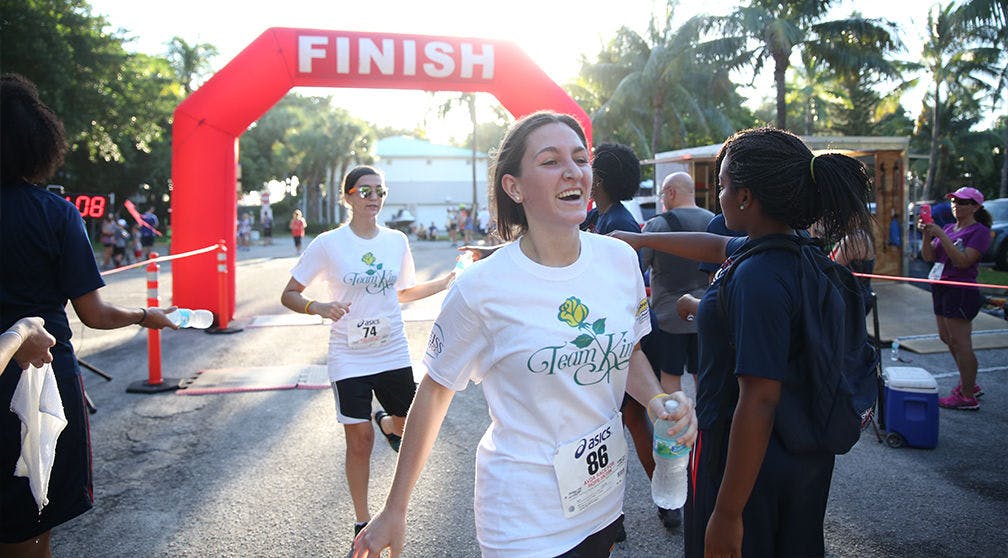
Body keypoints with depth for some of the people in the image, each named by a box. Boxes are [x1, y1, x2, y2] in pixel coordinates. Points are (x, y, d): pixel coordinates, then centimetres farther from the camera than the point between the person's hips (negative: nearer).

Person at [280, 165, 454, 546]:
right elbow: (289, 295, -4)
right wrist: (319, 307, -23)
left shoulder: (397, 240, 2)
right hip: (349, 359, -3)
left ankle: (385, 423, 47)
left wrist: (445, 282, 3)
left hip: (393, 353, 3)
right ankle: (362, 521, 23)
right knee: (360, 441, 2)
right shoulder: (328, 244, -9)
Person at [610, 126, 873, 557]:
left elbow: (759, 402, -29)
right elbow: (717, 247, 20)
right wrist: (641, 240, 32)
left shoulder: (758, 277, -28)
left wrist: (727, 514, -23)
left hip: (751, 462, -9)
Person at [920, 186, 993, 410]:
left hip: (961, 292, -9)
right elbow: (928, 256, 8)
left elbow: (963, 261, -21)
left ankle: (968, 397, 1)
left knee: (960, 343, -6)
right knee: (948, 339, 16)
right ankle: (969, 385, 30)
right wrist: (926, 234, -8)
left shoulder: (980, 231, -9)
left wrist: (941, 236, -23)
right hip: (941, 289, 9)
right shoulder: (949, 228, 14)